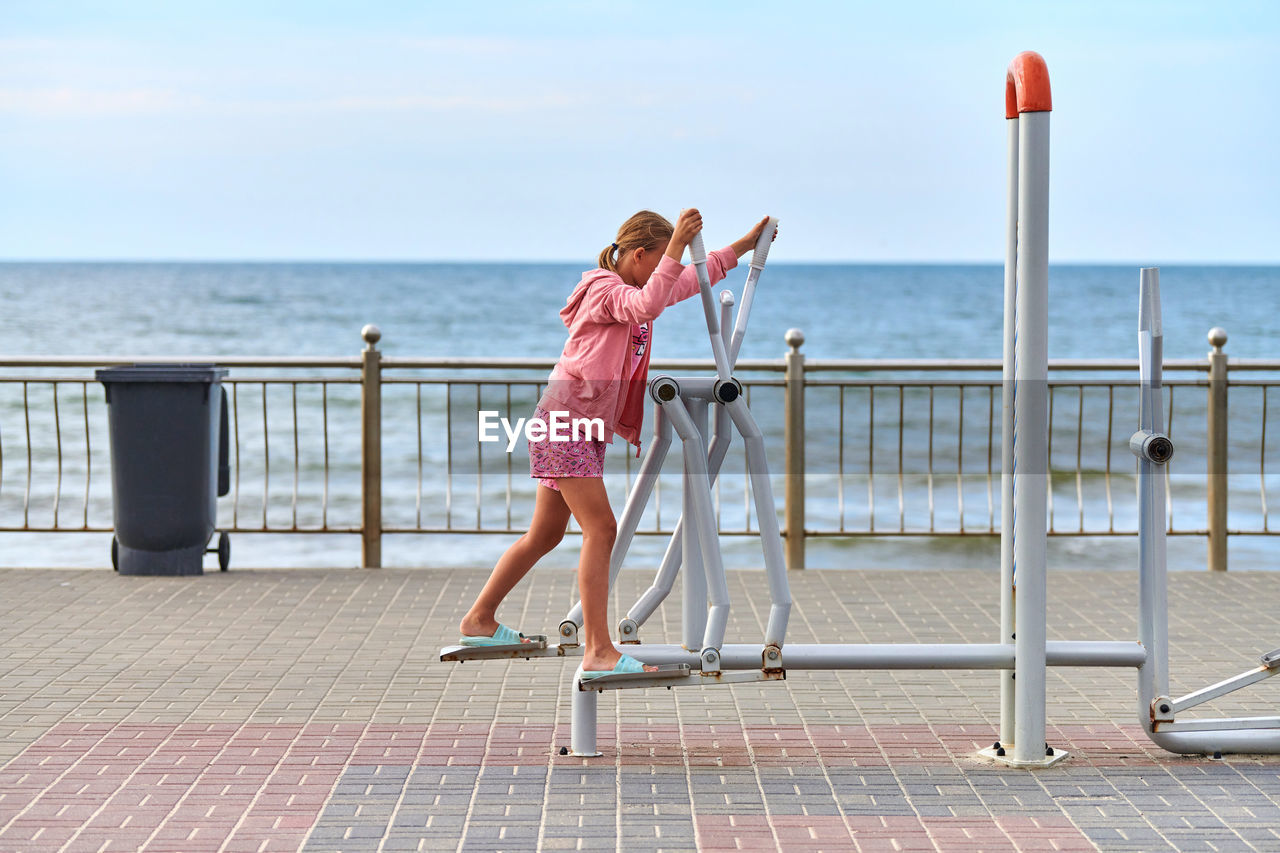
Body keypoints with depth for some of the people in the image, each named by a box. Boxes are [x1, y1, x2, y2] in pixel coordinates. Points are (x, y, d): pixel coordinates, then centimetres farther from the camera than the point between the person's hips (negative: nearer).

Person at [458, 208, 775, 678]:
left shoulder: (634, 290, 16)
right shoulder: (603, 289, -13)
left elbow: (692, 279, 29)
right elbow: (648, 305, -35)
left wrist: (743, 246, 30)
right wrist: (677, 246, -39)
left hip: (588, 429, 10)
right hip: (564, 422, -10)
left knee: (545, 534, 15)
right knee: (601, 528, -16)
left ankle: (479, 621, 27)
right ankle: (598, 651, -18)